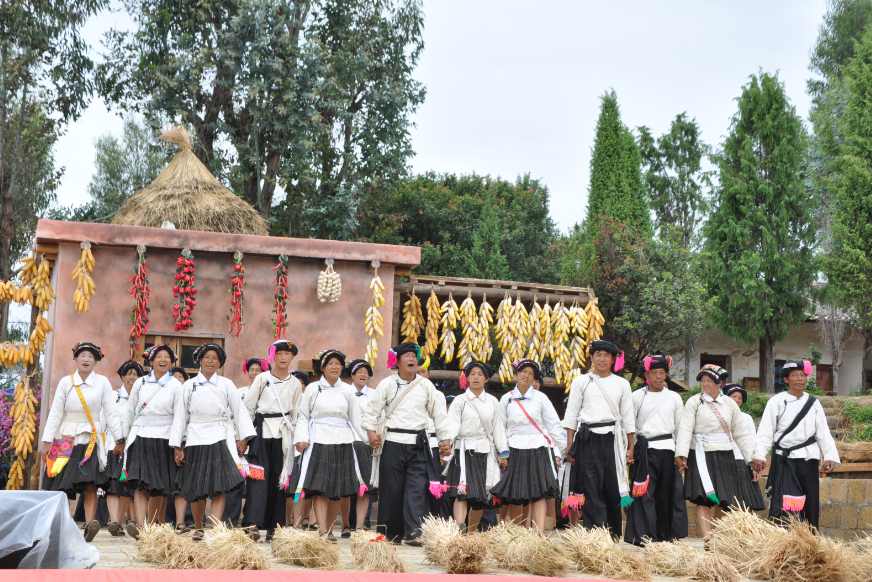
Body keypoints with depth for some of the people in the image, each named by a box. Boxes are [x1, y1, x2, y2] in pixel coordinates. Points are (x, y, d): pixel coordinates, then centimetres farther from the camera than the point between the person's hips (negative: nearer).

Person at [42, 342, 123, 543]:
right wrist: (47, 441, -1)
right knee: (61, 486, -1)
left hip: (91, 439, -1)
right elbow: (55, 413, 3)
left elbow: (111, 413, 2)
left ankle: (89, 525, -24)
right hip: (67, 438, 1)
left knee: (90, 485, -14)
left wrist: (120, 438, -1)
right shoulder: (66, 382, 3)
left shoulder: (102, 383, 1)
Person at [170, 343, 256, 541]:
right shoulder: (189, 385, 9)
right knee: (196, 490, 5)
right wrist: (177, 446, 6)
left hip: (219, 440, -1)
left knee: (219, 488, -11)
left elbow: (239, 411, 8)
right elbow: (181, 415, 10)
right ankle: (198, 529, 23)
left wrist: (244, 438, 0)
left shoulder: (226, 385, 7)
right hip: (195, 441, 1)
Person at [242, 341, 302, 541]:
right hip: (262, 433, -2)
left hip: (283, 436, 2)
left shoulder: (295, 384, 11)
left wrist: (296, 438, 9)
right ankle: (253, 524, -19)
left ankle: (272, 527, 7)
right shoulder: (262, 378, 4)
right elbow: (248, 406, 6)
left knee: (279, 479, 1)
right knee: (259, 476, -12)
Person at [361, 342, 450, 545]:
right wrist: (371, 431, -8)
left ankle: (413, 532, -13)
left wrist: (445, 438, 8)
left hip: (417, 444, 1)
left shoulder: (426, 385, 10)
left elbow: (439, 413, 13)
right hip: (392, 443, -1)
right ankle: (390, 534, 12)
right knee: (391, 490, 2)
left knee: (417, 488, -10)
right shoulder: (387, 384, 5)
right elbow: (372, 410, 6)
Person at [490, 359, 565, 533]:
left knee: (539, 494, -13)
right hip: (514, 452, 1)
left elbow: (554, 425, 7)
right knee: (513, 496, 1)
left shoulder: (540, 398, 6)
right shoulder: (506, 399, 9)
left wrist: (559, 452, 2)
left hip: (538, 451, -1)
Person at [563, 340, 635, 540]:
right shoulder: (580, 382, 8)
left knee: (613, 489, 1)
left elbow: (628, 418, 13)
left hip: (612, 440, 1)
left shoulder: (622, 384, 12)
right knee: (591, 489, -6)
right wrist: (570, 445, 0)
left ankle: (614, 537, 12)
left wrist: (630, 447, 7)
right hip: (588, 440, -1)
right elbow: (571, 414, 7)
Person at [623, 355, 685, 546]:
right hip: (644, 449, -2)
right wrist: (629, 450, 0)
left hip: (666, 449, 2)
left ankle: (665, 534, 14)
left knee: (665, 494, 4)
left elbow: (680, 428, 14)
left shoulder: (674, 398, 11)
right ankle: (644, 535, -10)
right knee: (645, 493, -9)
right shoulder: (637, 396, 5)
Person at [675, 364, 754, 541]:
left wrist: (752, 458, 11)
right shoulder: (694, 402, 0)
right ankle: (707, 539, -19)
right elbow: (685, 429, -7)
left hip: (725, 457, 4)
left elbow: (741, 433, 14)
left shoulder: (729, 404, 10)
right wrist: (681, 455, -17)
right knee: (703, 499, -11)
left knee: (724, 500, 6)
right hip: (701, 456, -4)